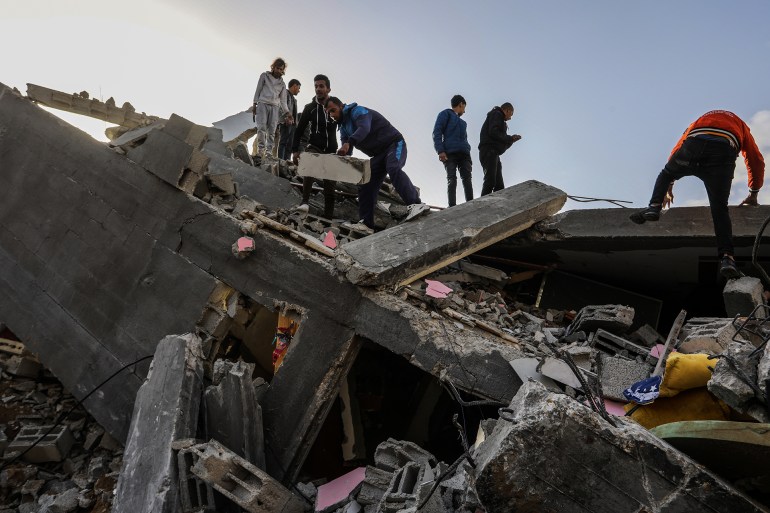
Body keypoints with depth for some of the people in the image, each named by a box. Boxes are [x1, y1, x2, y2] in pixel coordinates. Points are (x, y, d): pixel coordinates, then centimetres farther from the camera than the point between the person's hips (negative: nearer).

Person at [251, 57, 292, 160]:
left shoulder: (282, 84, 17)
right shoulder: (264, 76, 12)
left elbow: (283, 100, 14)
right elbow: (258, 90, 10)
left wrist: (287, 113, 1)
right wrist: (254, 104, 1)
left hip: (275, 107, 2)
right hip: (263, 104, -2)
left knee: (272, 131, -7)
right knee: (261, 128, -18)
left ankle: (269, 152, -8)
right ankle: (260, 150, -22)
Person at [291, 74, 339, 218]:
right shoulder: (310, 108, 2)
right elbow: (299, 130, 6)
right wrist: (295, 150, -2)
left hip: (331, 150, 2)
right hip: (314, 147, -2)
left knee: (330, 185, 2)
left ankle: (328, 216, 8)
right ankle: (305, 201, -33)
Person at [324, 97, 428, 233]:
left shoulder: (357, 111, -12)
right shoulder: (344, 127, 15)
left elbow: (364, 128, -34)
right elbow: (346, 154, 7)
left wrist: (348, 143, -51)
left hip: (394, 144, -9)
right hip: (379, 154, 9)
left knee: (393, 169, -38)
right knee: (366, 187, 0)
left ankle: (415, 204, -47)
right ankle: (367, 223, 1)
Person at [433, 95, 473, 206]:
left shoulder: (463, 123, 35)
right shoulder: (446, 113, 14)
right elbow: (437, 131, 0)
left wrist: (468, 157, 16)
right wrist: (440, 150, -15)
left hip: (464, 153, 6)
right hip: (450, 152, -5)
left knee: (467, 179, -12)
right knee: (451, 179, -16)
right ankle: (452, 207, -25)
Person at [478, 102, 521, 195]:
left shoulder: (499, 119, 33)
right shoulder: (496, 114, 6)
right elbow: (493, 132, -12)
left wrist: (511, 139, 18)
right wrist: (510, 138, -1)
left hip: (494, 154, 10)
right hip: (488, 151, -10)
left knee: (499, 185, 0)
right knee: (490, 181, -24)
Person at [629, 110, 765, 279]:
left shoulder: (699, 121, 44)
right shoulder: (741, 126, 41)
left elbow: (677, 151, 41)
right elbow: (757, 161, 34)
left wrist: (669, 187, 46)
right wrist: (753, 194, 41)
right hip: (724, 152, 0)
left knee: (665, 174, 29)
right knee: (719, 209, -2)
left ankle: (654, 207, 6)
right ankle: (727, 257, -16)